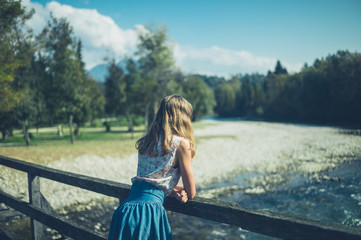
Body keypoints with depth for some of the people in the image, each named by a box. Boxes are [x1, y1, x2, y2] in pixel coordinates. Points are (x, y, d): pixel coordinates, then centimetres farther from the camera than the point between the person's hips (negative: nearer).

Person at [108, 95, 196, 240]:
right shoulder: (181, 143, -4)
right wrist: (180, 191, 24)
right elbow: (191, 192, 3)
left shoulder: (145, 142, 16)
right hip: (149, 210, -7)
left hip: (125, 210, 7)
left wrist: (174, 192, 11)